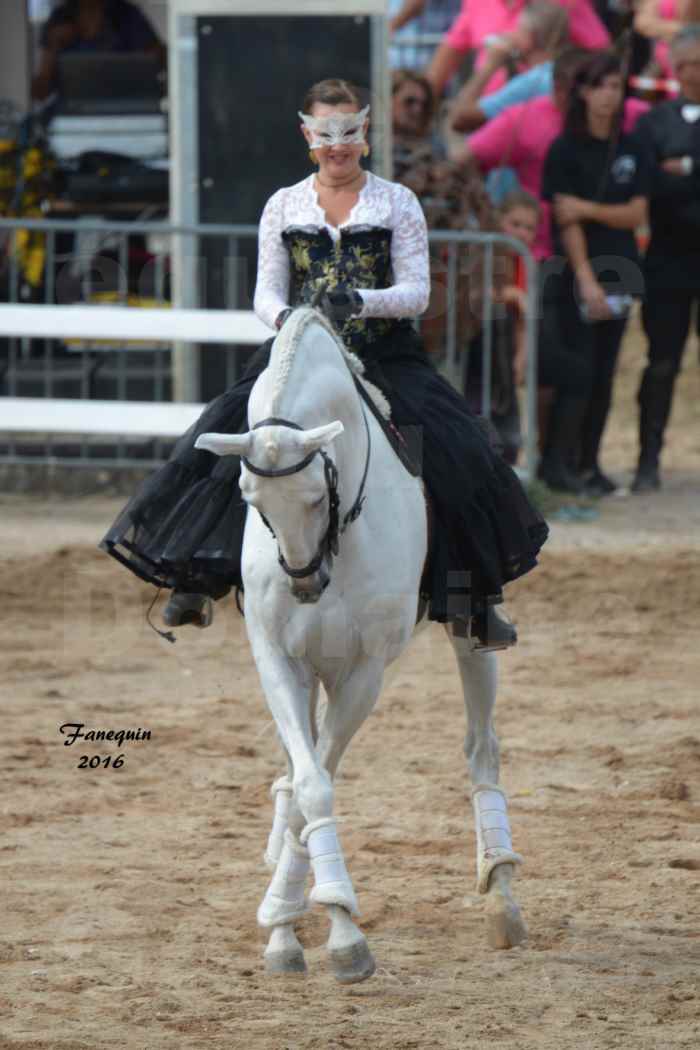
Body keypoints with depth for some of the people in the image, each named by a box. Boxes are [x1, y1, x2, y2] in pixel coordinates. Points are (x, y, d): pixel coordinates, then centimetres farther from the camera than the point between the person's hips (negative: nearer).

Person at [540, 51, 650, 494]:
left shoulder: (631, 151, 9)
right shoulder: (565, 150, -4)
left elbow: (637, 213, 2)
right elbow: (566, 220, -10)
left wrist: (588, 208, -13)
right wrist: (586, 280, -17)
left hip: (618, 274, 4)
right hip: (576, 275, -4)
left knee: (605, 374, 4)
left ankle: (589, 462, 11)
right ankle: (556, 462, -5)